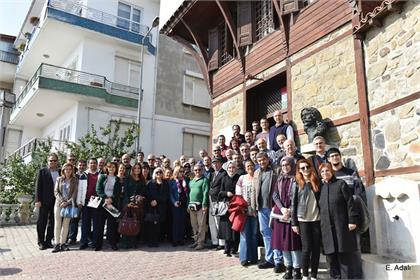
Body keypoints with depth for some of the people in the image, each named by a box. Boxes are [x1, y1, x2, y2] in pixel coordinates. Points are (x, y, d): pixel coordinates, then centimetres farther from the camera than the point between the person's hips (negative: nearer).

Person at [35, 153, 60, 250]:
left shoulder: (60, 172, 10)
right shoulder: (42, 171, 1)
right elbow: (38, 186, -3)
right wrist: (38, 200, -9)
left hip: (56, 201, 3)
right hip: (45, 201, -3)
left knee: (52, 222, 8)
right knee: (42, 222, 4)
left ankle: (48, 241, 18)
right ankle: (41, 242, 14)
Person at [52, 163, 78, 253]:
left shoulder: (74, 180, 5)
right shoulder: (59, 179, 11)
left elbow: (75, 193, 0)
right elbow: (56, 191, 5)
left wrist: (67, 202, -11)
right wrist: (62, 200, -9)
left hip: (69, 204, -1)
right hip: (59, 204, 1)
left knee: (66, 224, 0)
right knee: (57, 224, 0)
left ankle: (63, 243, 6)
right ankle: (57, 244, 4)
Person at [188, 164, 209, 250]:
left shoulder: (204, 180, -1)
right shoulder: (191, 181, 18)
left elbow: (205, 193, -9)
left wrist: (204, 205, -16)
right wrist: (188, 205, 13)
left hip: (200, 205, -6)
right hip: (192, 206, 6)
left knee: (201, 225, -3)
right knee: (194, 225, 12)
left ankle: (201, 242, 3)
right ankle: (196, 241, 23)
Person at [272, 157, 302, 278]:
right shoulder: (279, 179, 13)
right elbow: (275, 195, 6)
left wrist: (290, 210, -15)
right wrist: (282, 208, -9)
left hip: (293, 213, -4)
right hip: (280, 213, 5)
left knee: (294, 240, -4)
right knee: (283, 240, 6)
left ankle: (297, 269, 6)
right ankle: (288, 268, 17)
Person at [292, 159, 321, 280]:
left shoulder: (317, 183, 7)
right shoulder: (297, 184, 1)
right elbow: (294, 204, 0)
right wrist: (294, 223, -4)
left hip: (317, 219, 2)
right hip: (303, 220, -2)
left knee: (316, 248, 4)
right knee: (307, 248, -2)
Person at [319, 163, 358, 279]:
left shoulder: (341, 183, 0)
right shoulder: (322, 188, 14)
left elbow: (350, 202, -6)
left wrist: (352, 220, -14)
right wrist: (322, 225, 14)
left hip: (342, 226, -5)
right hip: (327, 228, 5)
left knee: (345, 257, -2)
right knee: (333, 257, 7)